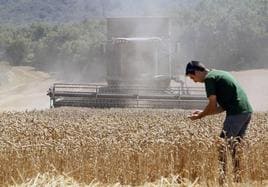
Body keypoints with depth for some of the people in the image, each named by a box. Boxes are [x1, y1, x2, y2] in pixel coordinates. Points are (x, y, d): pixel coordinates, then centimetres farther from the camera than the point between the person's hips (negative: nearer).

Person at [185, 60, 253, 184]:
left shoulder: (209, 78, -4)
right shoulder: (220, 74, 25)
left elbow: (213, 105, -8)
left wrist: (200, 116, 7)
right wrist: (203, 113, 23)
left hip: (236, 113, -9)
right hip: (247, 111, 9)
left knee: (223, 146, -5)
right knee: (235, 146, 15)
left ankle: (221, 177, -7)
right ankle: (238, 178, 14)